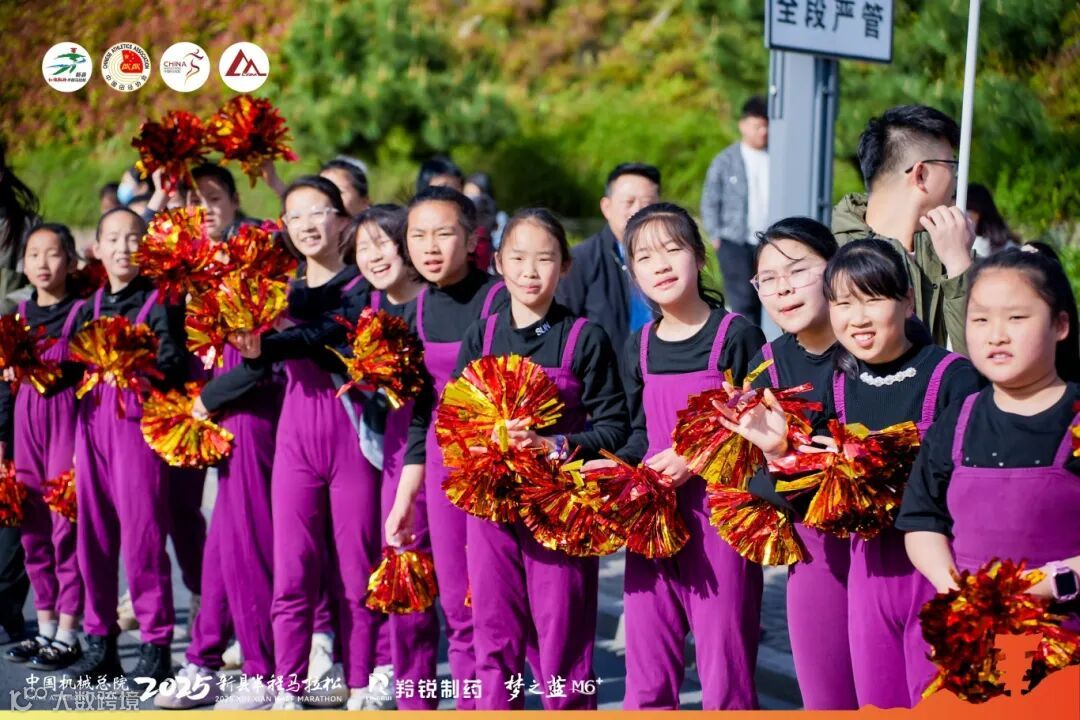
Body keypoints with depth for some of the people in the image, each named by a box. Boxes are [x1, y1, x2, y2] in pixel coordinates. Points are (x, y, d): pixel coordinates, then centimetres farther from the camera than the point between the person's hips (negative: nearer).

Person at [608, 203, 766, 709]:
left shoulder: (737, 336, -6)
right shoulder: (639, 348, 10)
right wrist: (615, 465, -3)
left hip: (720, 513, -5)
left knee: (725, 668, 3)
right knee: (647, 670, 12)